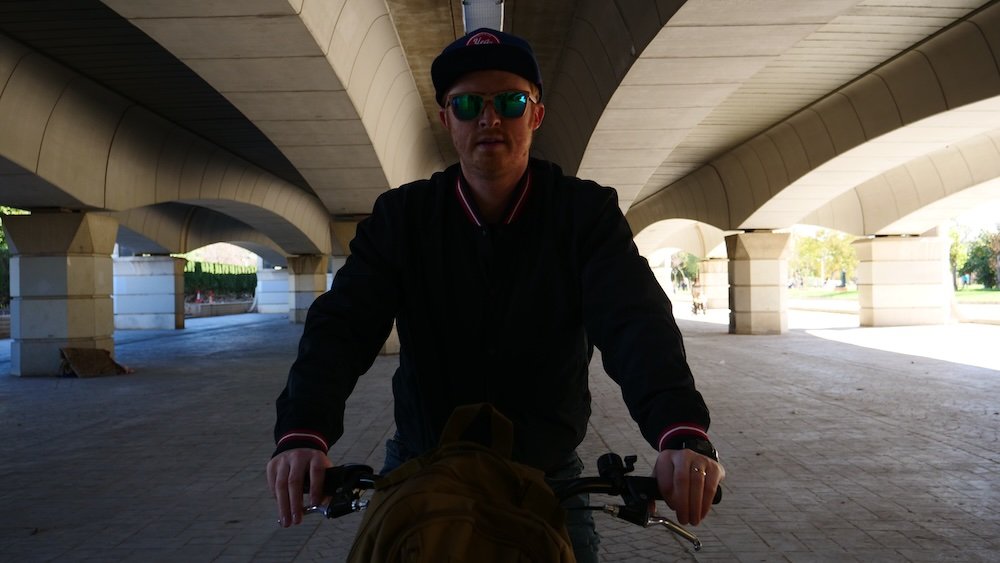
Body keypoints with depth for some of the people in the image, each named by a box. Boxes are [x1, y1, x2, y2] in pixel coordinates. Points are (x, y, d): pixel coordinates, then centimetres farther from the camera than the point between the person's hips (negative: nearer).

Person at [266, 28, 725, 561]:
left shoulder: (586, 212, -9)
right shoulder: (400, 216, -5)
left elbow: (635, 320, -23)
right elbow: (342, 323, -16)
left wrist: (682, 432, -42)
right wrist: (303, 432, -35)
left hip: (547, 473, -1)